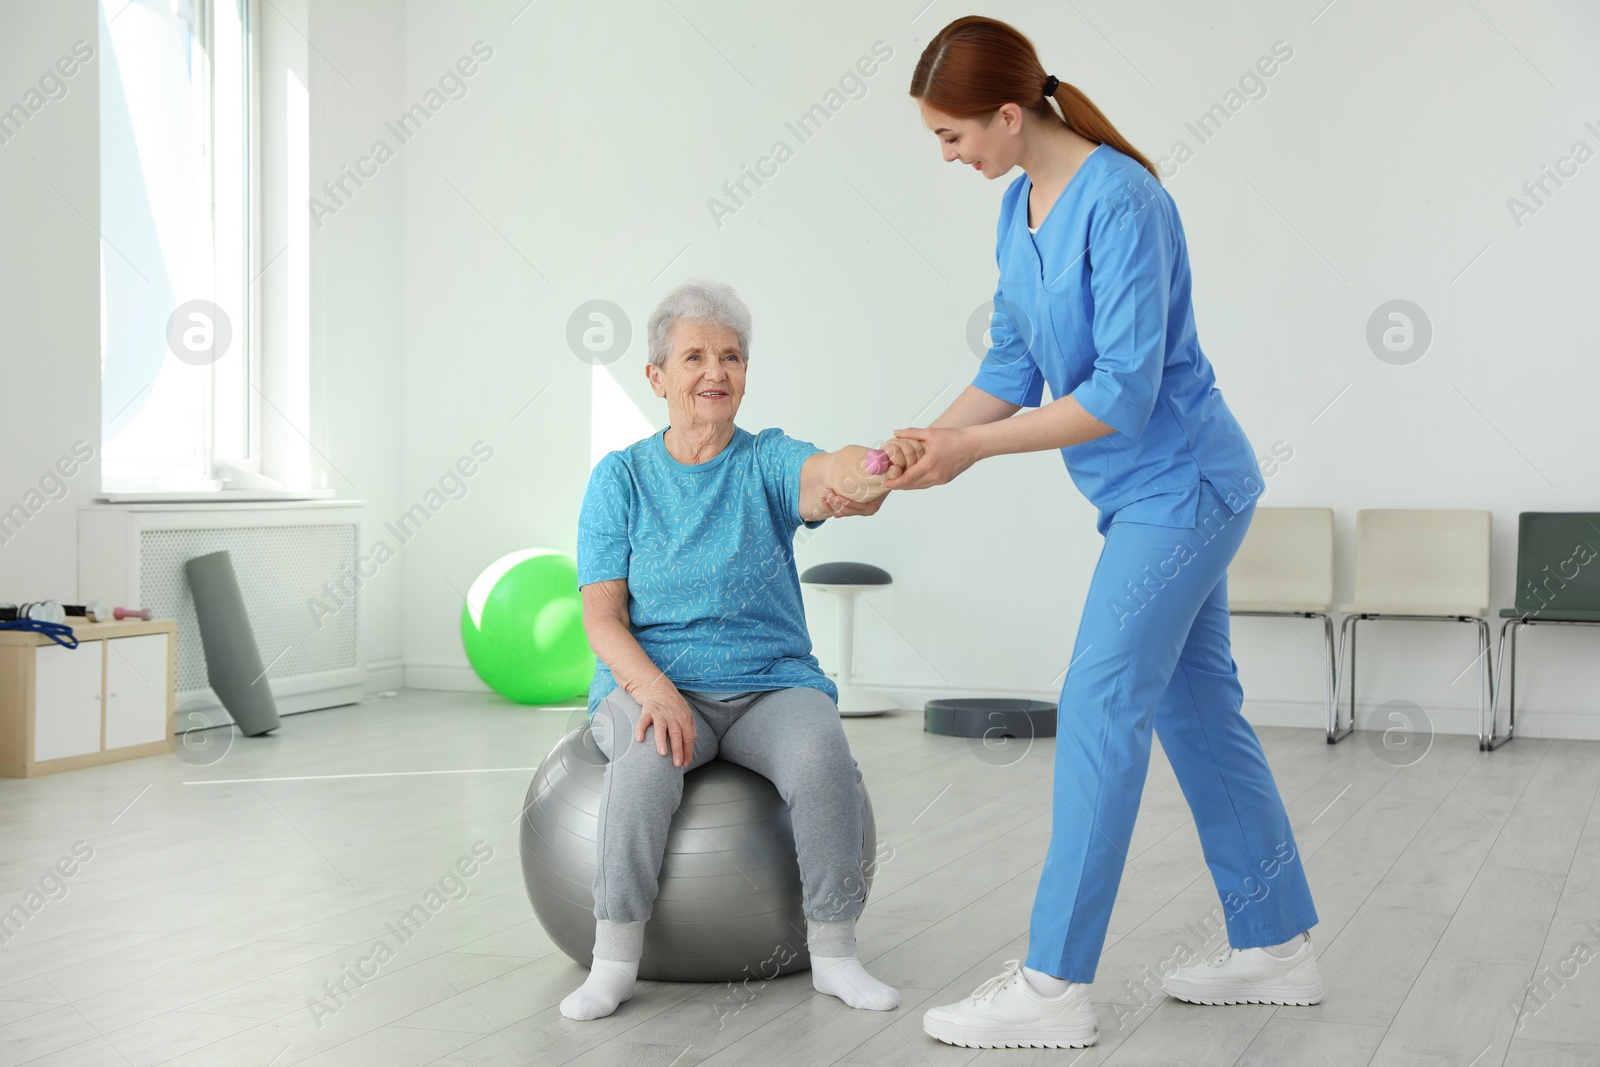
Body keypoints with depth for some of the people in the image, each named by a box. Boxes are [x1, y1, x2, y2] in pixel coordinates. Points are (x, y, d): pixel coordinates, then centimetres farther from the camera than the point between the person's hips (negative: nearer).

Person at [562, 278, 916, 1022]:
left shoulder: (768, 461, 2)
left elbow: (823, 474, -24)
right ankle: (614, 959, -20)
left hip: (771, 684, 1)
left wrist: (863, 475, -50)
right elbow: (602, 617, -3)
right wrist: (655, 692, -23)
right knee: (647, 762, -34)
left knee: (824, 762, -30)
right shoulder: (621, 477, 3)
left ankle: (833, 953, -13)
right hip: (651, 683, -1)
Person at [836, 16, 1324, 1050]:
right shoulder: (1022, 207, 5)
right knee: (1196, 707, 14)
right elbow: (1013, 368, 8)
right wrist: (914, 454, -3)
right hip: (1154, 495, 9)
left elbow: (1123, 391, -25)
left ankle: (1056, 985, -2)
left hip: (1180, 488, -9)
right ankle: (1278, 944, 27)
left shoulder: (1120, 202, -22)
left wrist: (972, 447, -21)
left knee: (1100, 709, -9)